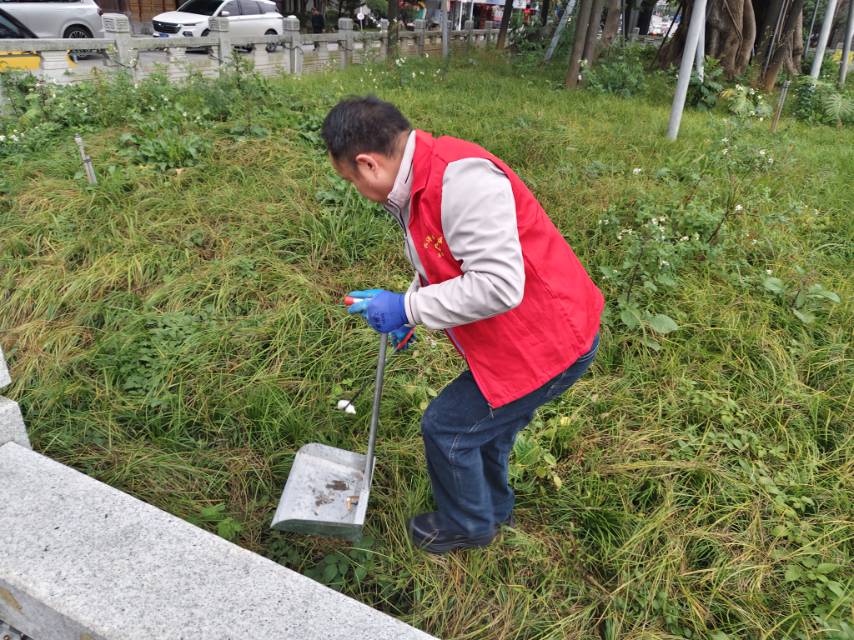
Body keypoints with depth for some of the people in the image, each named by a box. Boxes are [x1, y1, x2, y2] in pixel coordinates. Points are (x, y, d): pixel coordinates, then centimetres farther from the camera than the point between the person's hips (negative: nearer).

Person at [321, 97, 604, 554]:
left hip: (548, 344, -10)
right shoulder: (422, 181, 5)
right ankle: (494, 510, 55)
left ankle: (467, 527, 32)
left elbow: (498, 286, -33)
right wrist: (408, 308, 3)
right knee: (484, 422, 26)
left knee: (446, 427, 3)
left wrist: (408, 308, -23)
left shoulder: (461, 179, -29)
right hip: (538, 333, 10)